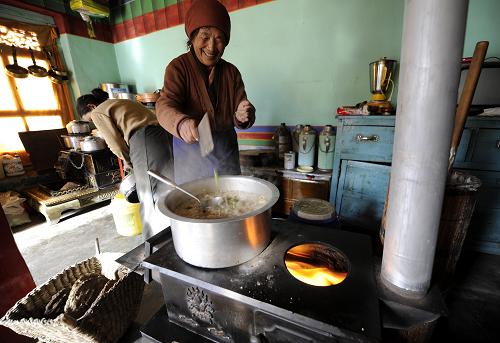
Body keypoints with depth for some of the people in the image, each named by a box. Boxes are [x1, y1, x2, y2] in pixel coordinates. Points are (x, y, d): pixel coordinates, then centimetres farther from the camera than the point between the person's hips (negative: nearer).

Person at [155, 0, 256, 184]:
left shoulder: (231, 72, 5)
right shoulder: (178, 67, -4)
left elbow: (239, 112, 1)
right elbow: (165, 106, -17)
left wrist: (243, 116, -24)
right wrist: (182, 123, -39)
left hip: (226, 153, 3)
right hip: (191, 156, -3)